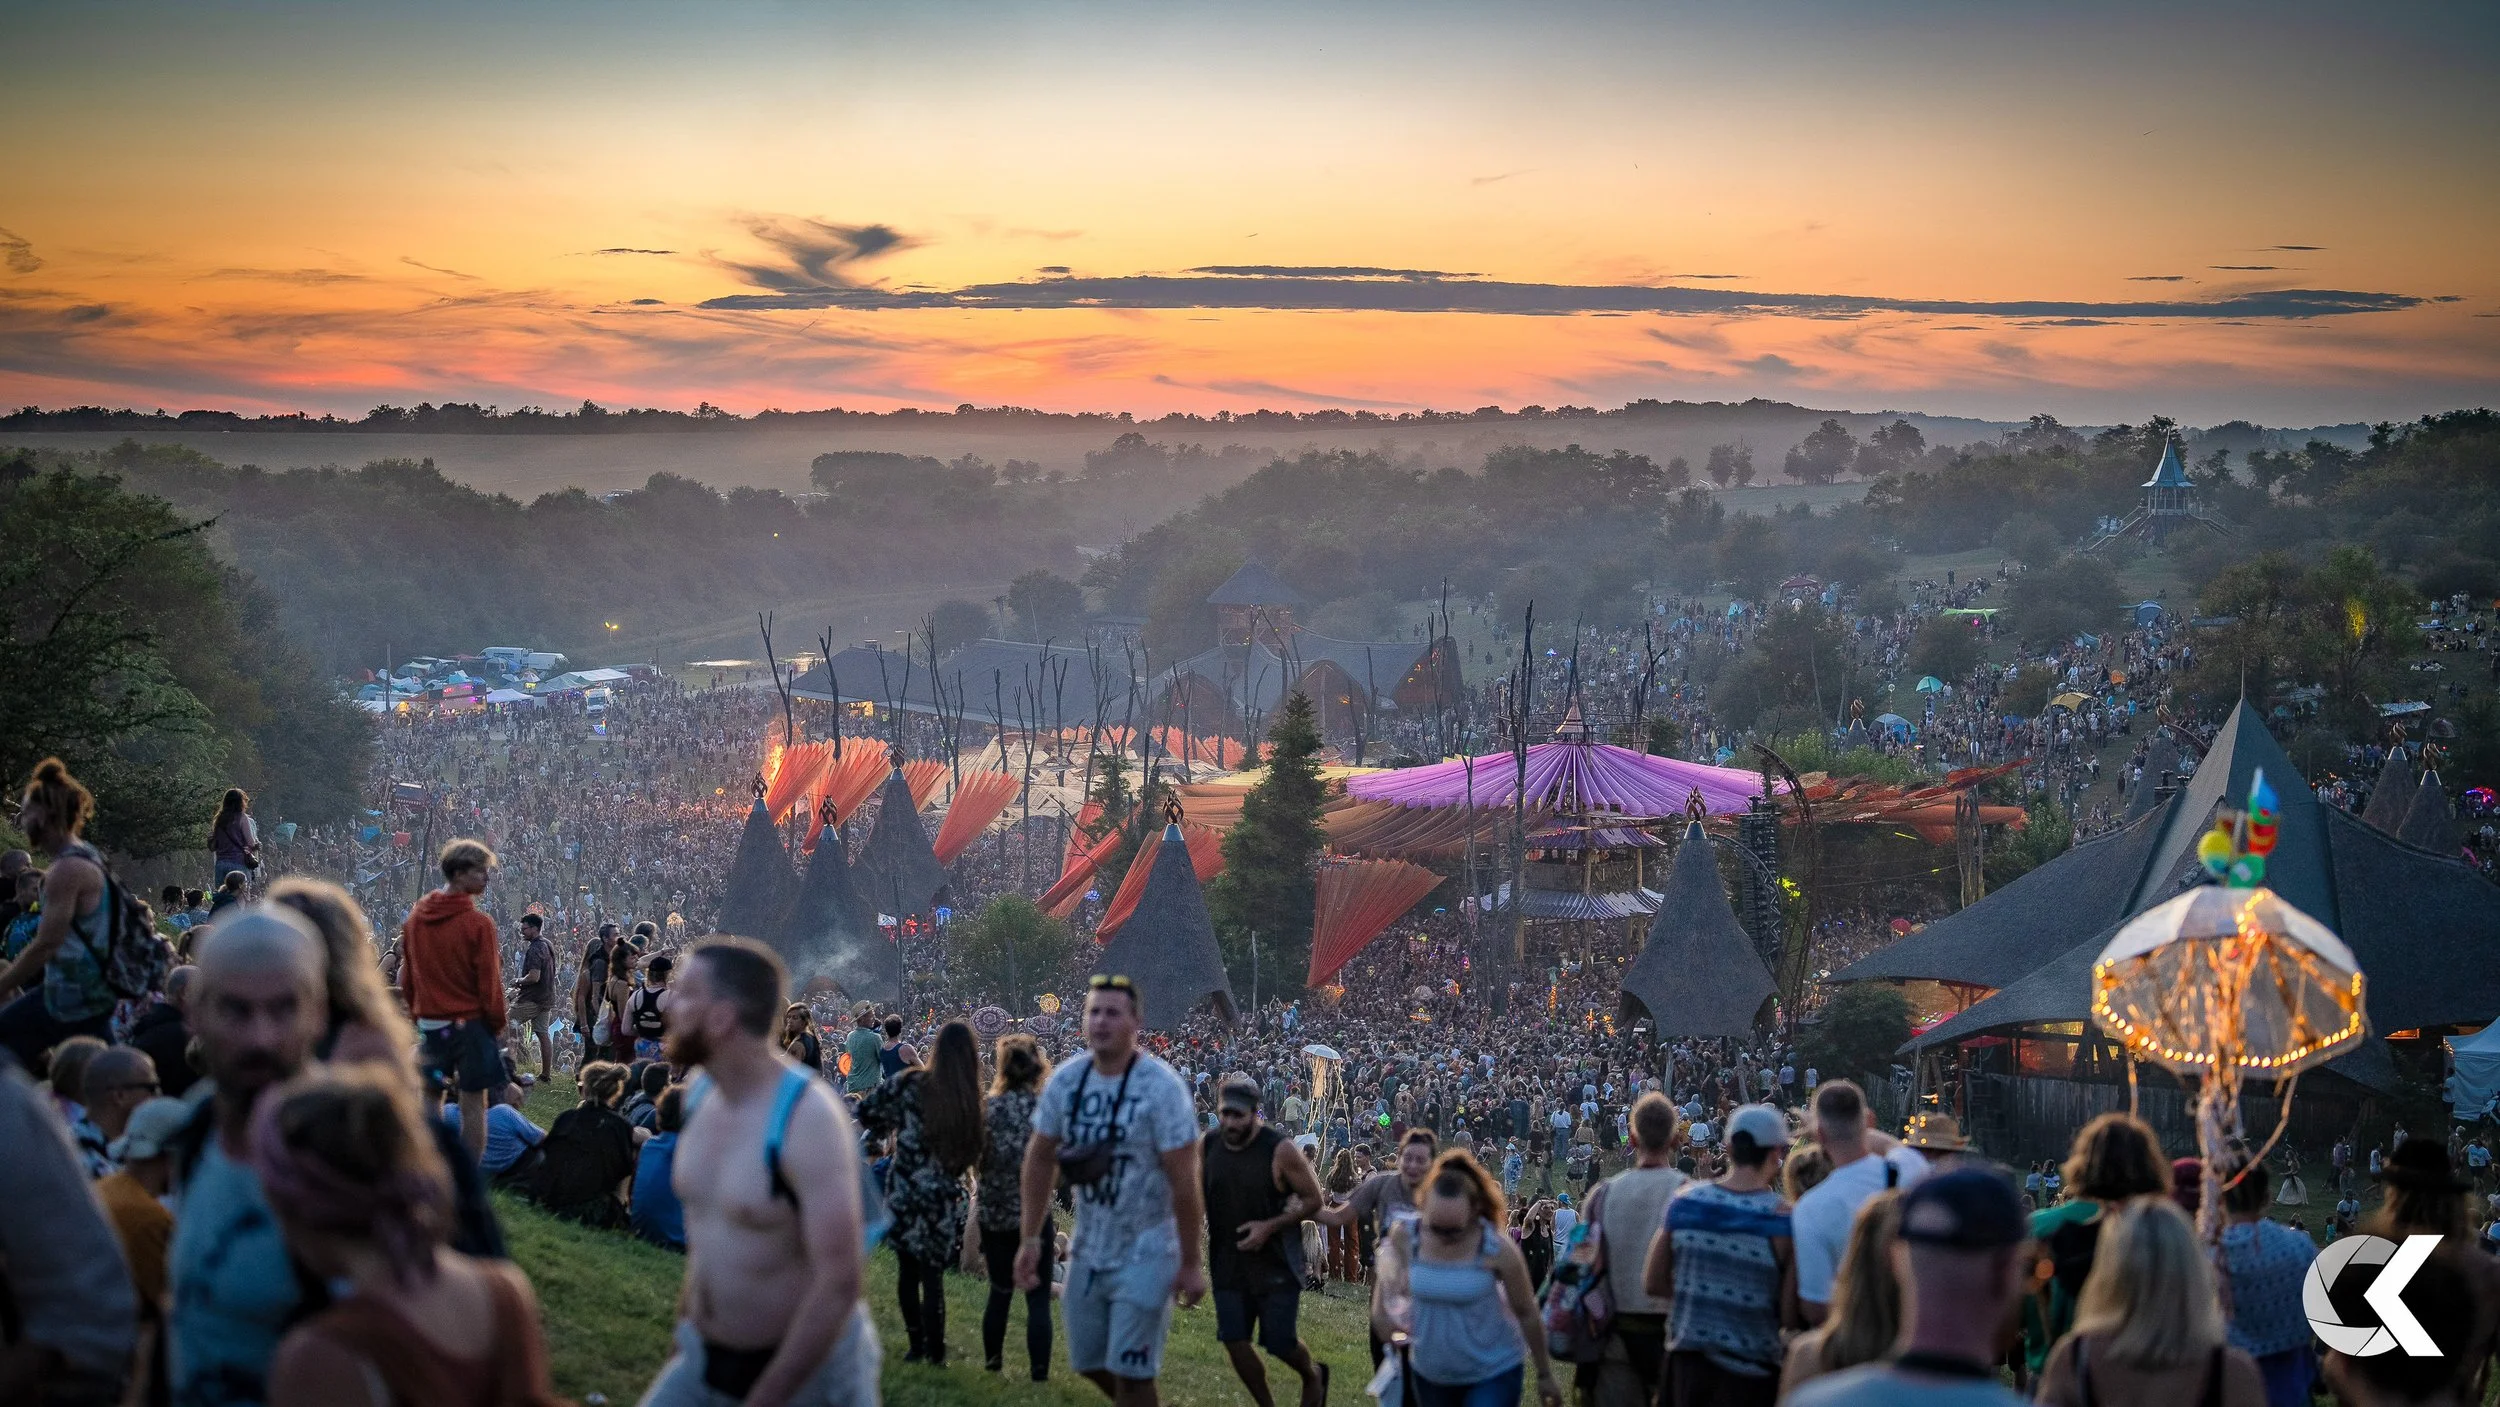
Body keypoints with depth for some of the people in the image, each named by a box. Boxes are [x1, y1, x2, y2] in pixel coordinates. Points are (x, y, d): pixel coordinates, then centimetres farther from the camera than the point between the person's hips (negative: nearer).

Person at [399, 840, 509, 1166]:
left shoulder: (415, 917, 5)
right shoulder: (477, 923, -14)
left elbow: (406, 976, 11)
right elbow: (489, 981, -12)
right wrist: (496, 1025, 0)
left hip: (428, 1022, 5)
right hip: (470, 1022, -5)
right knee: (473, 1103, 0)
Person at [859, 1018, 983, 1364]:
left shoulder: (911, 1084, -7)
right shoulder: (973, 1100, -5)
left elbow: (866, 1112, -2)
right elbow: (973, 1155, 1)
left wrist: (891, 1128, 14)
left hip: (903, 1192, 0)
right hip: (943, 1199, 0)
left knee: (907, 1271, 15)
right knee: (933, 1276, 7)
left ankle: (916, 1346, 21)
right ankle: (934, 1354, 9)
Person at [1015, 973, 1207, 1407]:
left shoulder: (1160, 1086, -18)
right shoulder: (1065, 1080, -3)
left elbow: (1183, 1182, -16)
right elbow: (1040, 1160, 7)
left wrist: (1190, 1264, -14)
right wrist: (1030, 1239, 4)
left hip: (1144, 1253, -5)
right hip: (1087, 1249, 5)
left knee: (1130, 1372, -3)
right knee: (1089, 1361, 14)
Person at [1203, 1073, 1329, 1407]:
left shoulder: (1280, 1150, -17)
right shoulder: (1207, 1145, -5)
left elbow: (1313, 1198, -10)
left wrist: (1270, 1226, -20)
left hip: (1276, 1263, -4)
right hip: (1228, 1262, 4)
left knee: (1280, 1343, 0)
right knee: (1234, 1341, 0)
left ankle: (1313, 1374, 35)